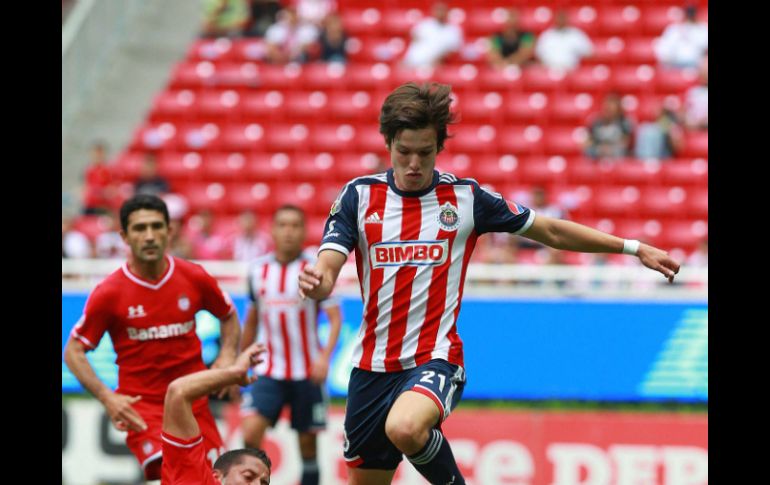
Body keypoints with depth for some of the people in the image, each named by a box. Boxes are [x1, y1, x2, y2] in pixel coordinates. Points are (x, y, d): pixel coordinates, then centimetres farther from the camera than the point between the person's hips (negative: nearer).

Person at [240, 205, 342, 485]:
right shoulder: (258, 270, 5)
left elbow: (335, 317, -10)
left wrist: (325, 356, -25)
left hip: (307, 373, -2)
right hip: (269, 371, 2)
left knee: (307, 443, 6)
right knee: (250, 432, -17)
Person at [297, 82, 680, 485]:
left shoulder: (465, 197, 0)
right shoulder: (359, 195, 2)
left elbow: (551, 231, 10)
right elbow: (326, 273, -7)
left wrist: (634, 248, 8)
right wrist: (314, 283, -32)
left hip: (435, 360, -3)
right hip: (373, 365, 3)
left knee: (405, 428, -34)